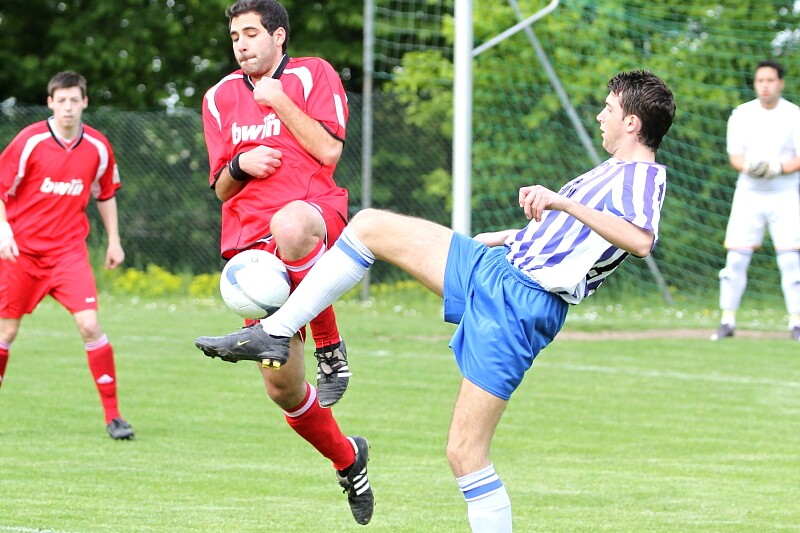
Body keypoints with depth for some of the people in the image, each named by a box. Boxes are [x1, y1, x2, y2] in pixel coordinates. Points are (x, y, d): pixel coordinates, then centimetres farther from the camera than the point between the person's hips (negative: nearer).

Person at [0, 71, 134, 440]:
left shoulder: (98, 147, -1)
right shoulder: (30, 141, -10)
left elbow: (106, 194, 15)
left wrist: (113, 240, 16)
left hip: (69, 250, 1)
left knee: (89, 324, -14)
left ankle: (113, 415, -9)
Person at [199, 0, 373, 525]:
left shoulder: (312, 74, 8)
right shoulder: (220, 98, 19)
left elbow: (329, 151, -4)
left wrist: (279, 102, -5)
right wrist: (241, 166, -2)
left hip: (315, 213, -4)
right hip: (251, 242, 5)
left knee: (289, 226, -47)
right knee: (282, 389, -1)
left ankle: (331, 349, -28)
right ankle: (347, 458, 27)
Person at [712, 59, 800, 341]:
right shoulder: (741, 115, 3)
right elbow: (734, 156, 1)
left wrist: (777, 169, -23)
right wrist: (748, 166, -21)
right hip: (748, 193, 1)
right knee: (736, 259, -3)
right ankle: (727, 321, 4)